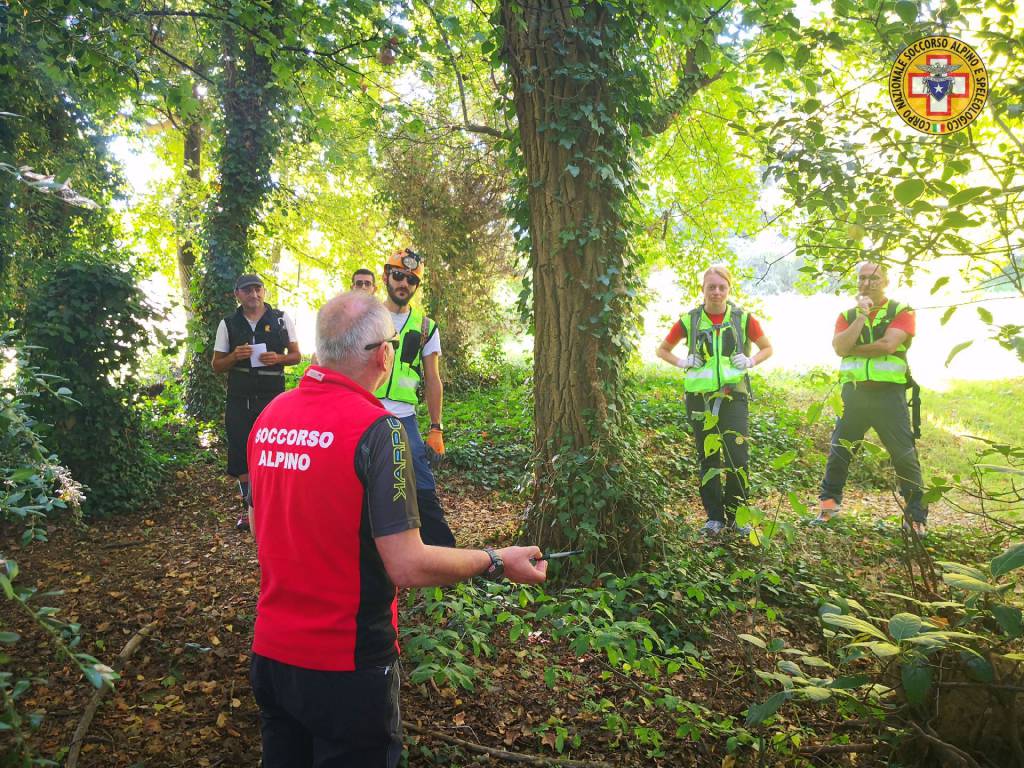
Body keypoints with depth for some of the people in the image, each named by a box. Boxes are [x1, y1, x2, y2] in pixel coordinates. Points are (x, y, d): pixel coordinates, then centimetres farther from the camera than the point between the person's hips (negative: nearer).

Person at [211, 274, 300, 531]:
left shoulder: (281, 319, 5)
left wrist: (278, 358, -12)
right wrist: (235, 357, -12)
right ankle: (249, 507, 17)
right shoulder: (228, 324, 7)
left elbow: (296, 355, 9)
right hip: (239, 398, 2)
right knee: (240, 452, 3)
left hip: (273, 396, -1)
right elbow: (217, 365, 9)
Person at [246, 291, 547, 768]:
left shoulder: (269, 417, -1)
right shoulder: (376, 429, -22)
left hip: (270, 652, 6)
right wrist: (496, 562, -9)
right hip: (346, 663, -6)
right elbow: (409, 567, -23)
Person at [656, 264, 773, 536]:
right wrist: (683, 363, -3)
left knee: (737, 456, -7)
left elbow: (767, 348, 14)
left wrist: (750, 361, -4)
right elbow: (663, 350, 14)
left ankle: (736, 515, 11)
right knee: (708, 457, 6)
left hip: (734, 394, -1)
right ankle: (714, 517, 16)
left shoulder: (743, 318, 1)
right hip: (700, 396, 1)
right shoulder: (689, 320, 3)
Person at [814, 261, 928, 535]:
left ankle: (916, 515, 11)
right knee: (839, 450, 9)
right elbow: (839, 347, -7)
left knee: (905, 455, 0)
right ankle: (829, 501, 25)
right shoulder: (848, 315, 11)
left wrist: (853, 350, -6)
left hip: (889, 393, -3)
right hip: (853, 393, 3)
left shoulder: (901, 312, 2)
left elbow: (888, 345, -15)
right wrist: (862, 316, -11)